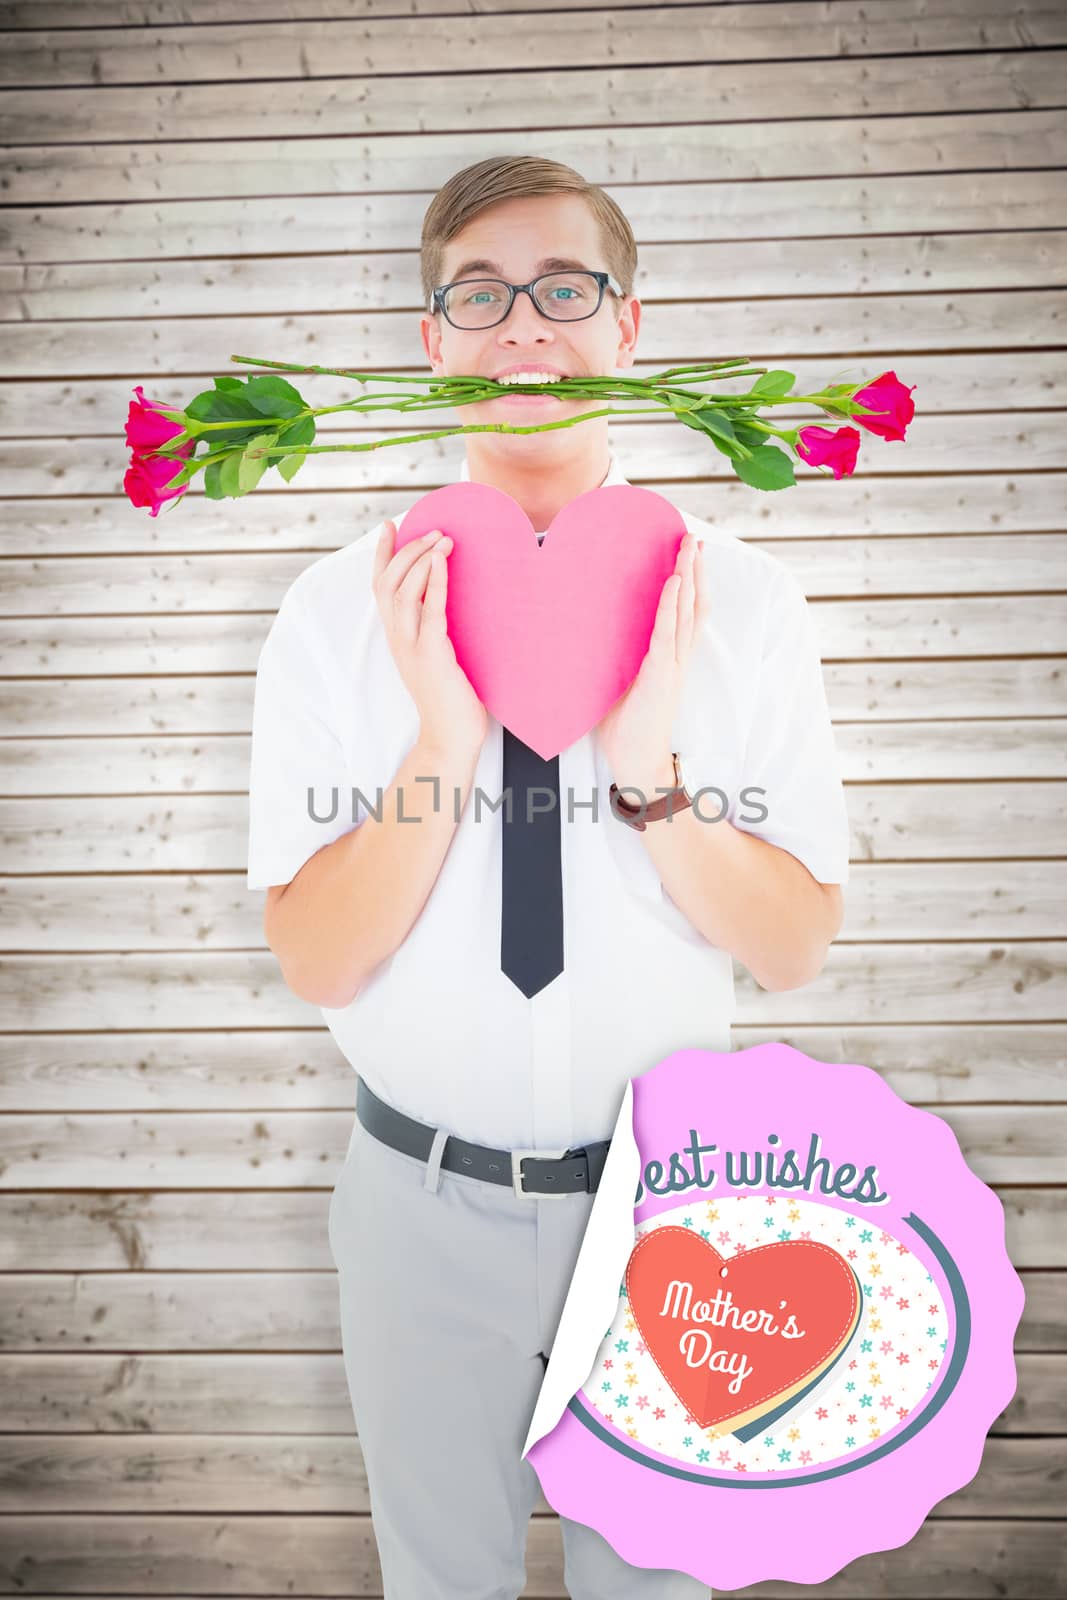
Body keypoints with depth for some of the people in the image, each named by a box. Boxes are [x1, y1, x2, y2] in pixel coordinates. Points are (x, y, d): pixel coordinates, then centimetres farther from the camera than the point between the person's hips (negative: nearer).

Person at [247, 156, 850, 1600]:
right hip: (426, 1197, 1)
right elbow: (315, 963, -13)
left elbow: (796, 951, -10)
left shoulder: (738, 599, -9)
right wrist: (445, 742, -26)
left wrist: (649, 768, -26)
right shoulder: (339, 612, -10)